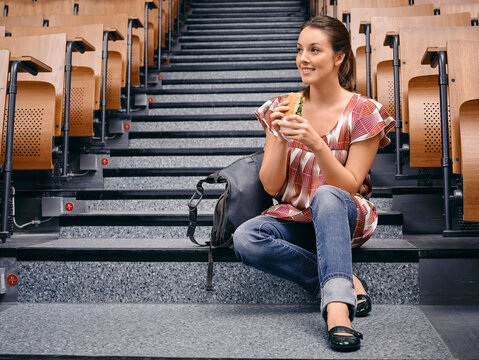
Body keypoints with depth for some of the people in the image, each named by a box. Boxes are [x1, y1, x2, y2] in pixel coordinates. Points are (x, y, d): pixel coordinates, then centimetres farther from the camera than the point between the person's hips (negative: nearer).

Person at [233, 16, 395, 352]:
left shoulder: (364, 112, -6)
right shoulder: (282, 108, 2)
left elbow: (348, 187, -11)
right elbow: (271, 186, -2)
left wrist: (316, 145, -27)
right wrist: (281, 138, -19)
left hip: (346, 217, -3)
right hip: (294, 219, 3)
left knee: (325, 195, -37)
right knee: (245, 238, -28)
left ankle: (337, 306, -41)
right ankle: (347, 281, -20)